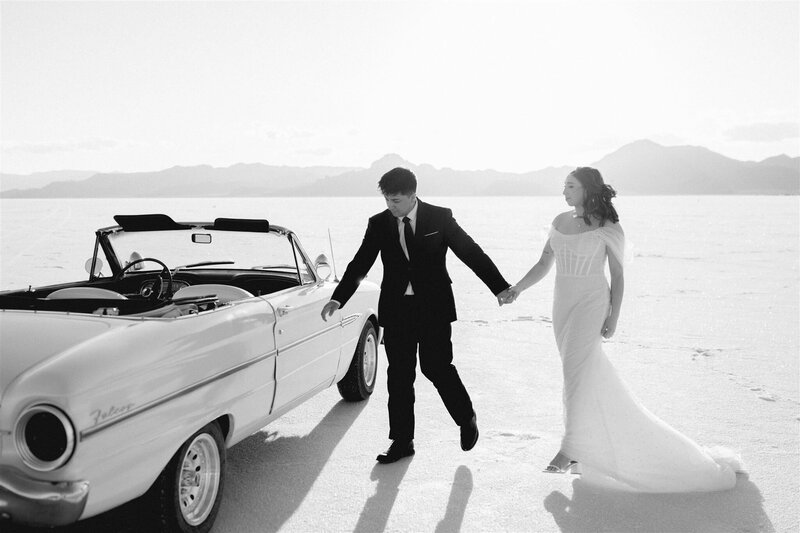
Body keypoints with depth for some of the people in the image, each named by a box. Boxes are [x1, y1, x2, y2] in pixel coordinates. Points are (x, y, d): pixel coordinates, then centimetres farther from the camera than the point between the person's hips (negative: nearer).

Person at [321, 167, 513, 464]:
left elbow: (471, 252, -1)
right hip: (396, 309, 3)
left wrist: (499, 287, -8)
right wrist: (338, 299, -10)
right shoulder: (379, 224, 3)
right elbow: (360, 264, 2)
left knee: (436, 367, -5)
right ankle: (402, 441, 18)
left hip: (433, 307, -3)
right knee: (399, 375, 5)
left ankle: (467, 419, 23)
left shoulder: (439, 218, -2)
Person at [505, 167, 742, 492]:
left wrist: (613, 318, -8)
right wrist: (517, 288, -3)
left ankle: (570, 449, -11)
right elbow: (544, 264, 11)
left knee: (576, 370, -16)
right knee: (591, 375, 15)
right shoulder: (560, 222, 8)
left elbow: (618, 276, -3)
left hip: (591, 304, -6)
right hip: (563, 305, 6)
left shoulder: (607, 229, -7)